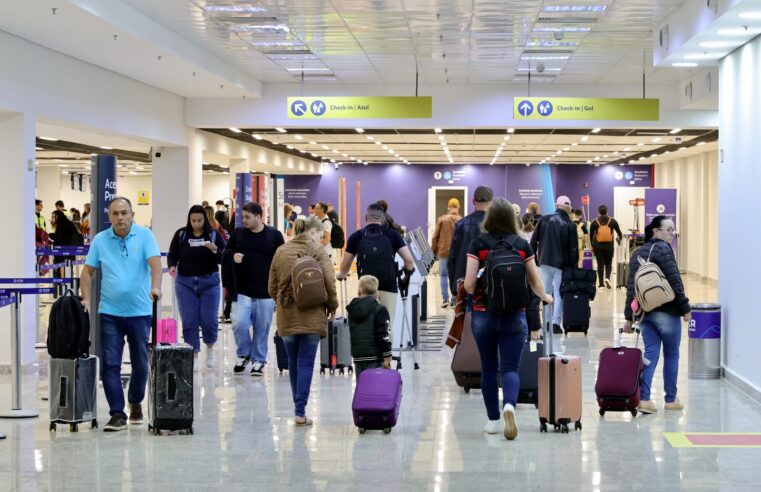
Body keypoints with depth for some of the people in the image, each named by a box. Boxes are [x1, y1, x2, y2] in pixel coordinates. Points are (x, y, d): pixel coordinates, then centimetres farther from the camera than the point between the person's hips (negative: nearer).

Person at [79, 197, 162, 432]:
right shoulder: (100, 240, 3)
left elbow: (155, 262, -15)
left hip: (140, 311, -1)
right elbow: (88, 271, 6)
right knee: (110, 364, -5)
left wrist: (155, 287, -33)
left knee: (140, 363, 11)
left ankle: (135, 402, 33)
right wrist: (86, 299, -6)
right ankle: (117, 414, -1)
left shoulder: (144, 235, -3)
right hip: (110, 312, 1)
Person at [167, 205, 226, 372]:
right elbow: (172, 254, 6)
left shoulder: (214, 235, -2)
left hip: (209, 281, -1)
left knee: (209, 319, -1)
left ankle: (210, 348, 28)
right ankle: (193, 355, 9)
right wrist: (172, 266, -14)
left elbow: (224, 258, -5)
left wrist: (214, 250, -25)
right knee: (189, 320, -2)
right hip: (185, 282, 1)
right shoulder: (181, 234, 1)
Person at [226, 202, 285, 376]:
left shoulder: (274, 235, -1)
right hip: (242, 291, 1)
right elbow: (226, 251, 14)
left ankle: (258, 360, 21)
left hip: (266, 292, -1)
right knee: (239, 324, -10)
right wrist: (232, 256, -10)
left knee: (262, 328, 6)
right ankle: (243, 355, 13)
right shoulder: (238, 233, 3)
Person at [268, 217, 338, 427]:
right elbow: (329, 282, -12)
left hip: (286, 316, 4)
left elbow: (272, 287, 10)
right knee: (306, 364, -2)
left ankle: (299, 408, 22)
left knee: (293, 363, 14)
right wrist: (332, 306, 2)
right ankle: (300, 412, -8)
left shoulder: (280, 251, 8)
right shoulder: (317, 251, -5)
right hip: (311, 316, -4)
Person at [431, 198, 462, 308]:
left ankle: (445, 299, 2)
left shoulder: (441, 219, -1)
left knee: (444, 275, 9)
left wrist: (433, 251, 11)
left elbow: (435, 237, 2)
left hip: (444, 252, 0)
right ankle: (454, 300, 4)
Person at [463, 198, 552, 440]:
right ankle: (509, 405, -26)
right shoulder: (522, 245, 0)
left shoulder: (478, 244, -5)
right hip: (514, 315, 0)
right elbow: (536, 283, 6)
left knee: (488, 368, 13)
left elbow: (469, 285, -9)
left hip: (483, 314, 0)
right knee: (510, 367, 1)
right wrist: (545, 297, 28)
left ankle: (494, 420, 18)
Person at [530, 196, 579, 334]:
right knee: (559, 293, 3)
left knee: (546, 292, 11)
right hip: (561, 264, -3)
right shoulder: (570, 225, -6)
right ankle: (556, 322, -8)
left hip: (544, 262, 3)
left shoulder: (544, 219, 1)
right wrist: (574, 265, 1)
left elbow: (534, 241, 3)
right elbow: (573, 248, -7)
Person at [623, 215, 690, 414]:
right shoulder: (663, 249, -11)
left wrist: (629, 317, 12)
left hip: (644, 312, 6)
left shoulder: (638, 253, 12)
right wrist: (685, 308, -7)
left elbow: (631, 286, 11)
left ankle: (643, 398, -5)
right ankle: (671, 399, 15)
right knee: (671, 354, 7)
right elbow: (675, 282, -15)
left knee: (650, 353, 6)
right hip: (666, 312, -6)